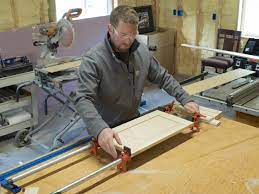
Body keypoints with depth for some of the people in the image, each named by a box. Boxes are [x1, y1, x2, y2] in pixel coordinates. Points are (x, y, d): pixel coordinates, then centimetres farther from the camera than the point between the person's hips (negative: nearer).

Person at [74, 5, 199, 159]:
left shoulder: (142, 51, -6)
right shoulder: (92, 60, -25)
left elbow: (163, 77, 6)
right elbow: (84, 100, -34)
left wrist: (186, 99, -2)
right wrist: (100, 129, -50)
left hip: (135, 122, 5)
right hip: (107, 130, -5)